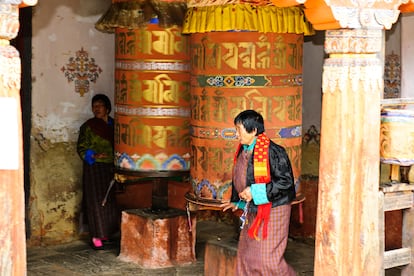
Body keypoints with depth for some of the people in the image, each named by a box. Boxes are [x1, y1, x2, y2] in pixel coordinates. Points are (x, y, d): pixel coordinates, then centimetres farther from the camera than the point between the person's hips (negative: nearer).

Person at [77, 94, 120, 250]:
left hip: (111, 168, 5)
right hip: (94, 168, -4)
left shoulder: (113, 125, 9)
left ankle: (104, 233, 20)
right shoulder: (88, 126, -3)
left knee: (110, 201, 6)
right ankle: (96, 237, 0)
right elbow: (81, 149, -5)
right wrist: (94, 156, -20)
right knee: (96, 201, -5)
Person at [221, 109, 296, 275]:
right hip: (253, 212, 8)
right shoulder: (243, 151, 5)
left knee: (267, 259, -7)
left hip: (272, 211, -8)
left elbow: (286, 181, -21)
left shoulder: (272, 152, -20)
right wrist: (237, 202, 21)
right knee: (247, 254, 12)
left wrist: (255, 192, -23)